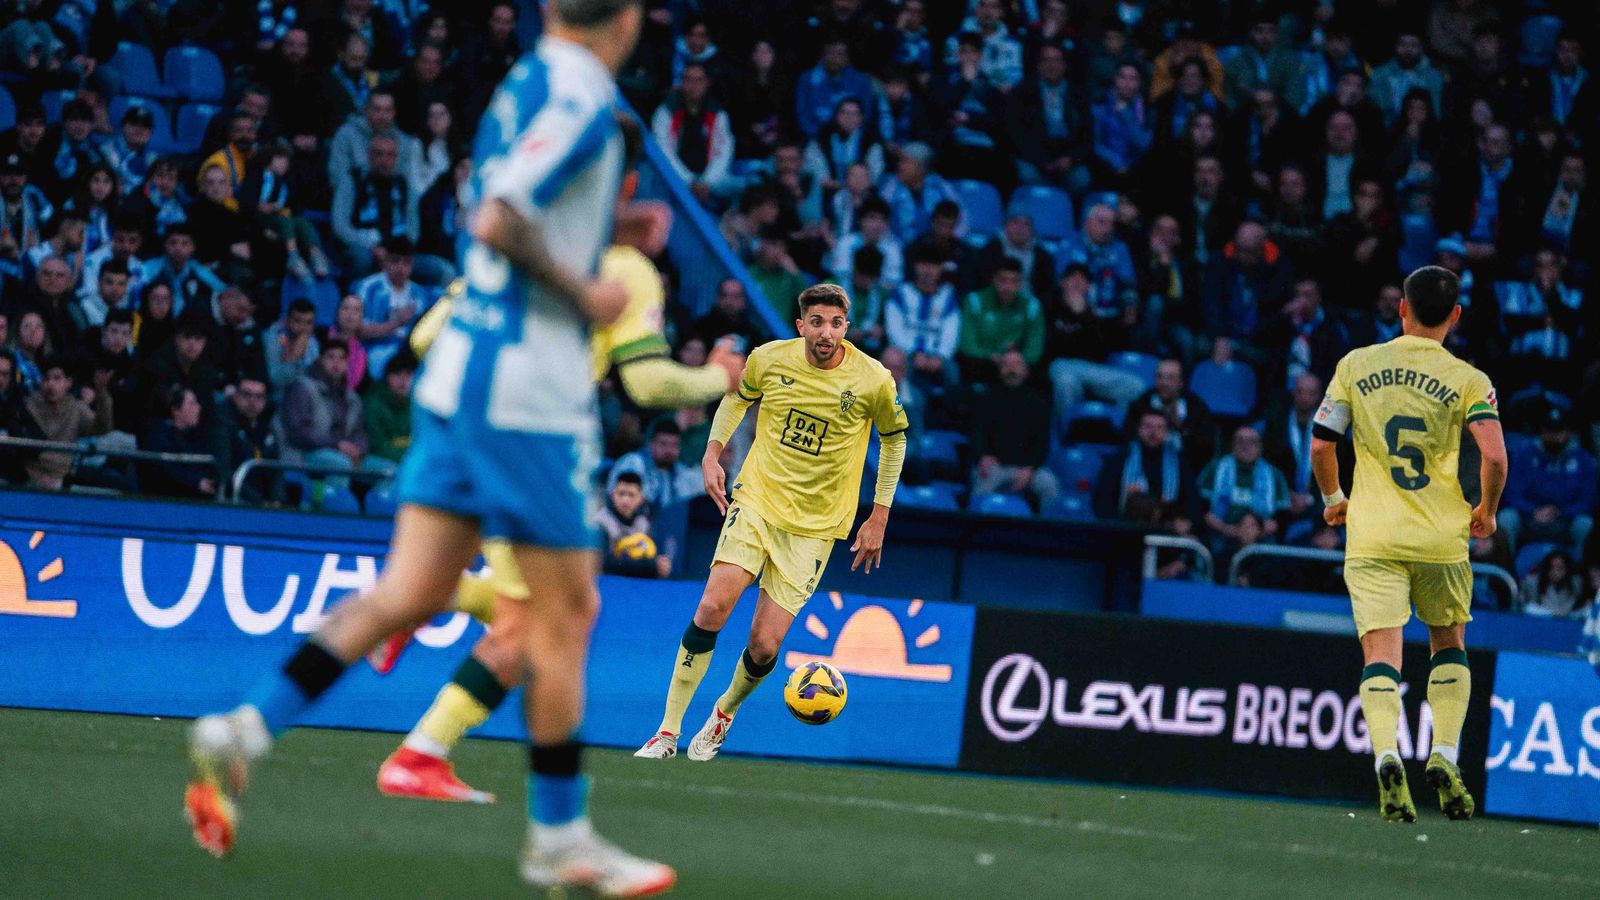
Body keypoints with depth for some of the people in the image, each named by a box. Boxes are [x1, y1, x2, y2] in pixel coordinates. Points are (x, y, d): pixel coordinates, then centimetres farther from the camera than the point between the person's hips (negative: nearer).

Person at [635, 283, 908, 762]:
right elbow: (738, 396, 17)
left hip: (815, 525, -1)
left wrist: (879, 516, 6)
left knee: (765, 646, -7)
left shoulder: (873, 380, -10)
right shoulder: (769, 359, -6)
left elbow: (894, 437, 8)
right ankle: (667, 733, -9)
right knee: (712, 608, -19)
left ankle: (726, 711, 27)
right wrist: (712, 452, 5)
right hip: (756, 499, 1)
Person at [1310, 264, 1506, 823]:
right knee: (1449, 645, 20)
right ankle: (1444, 757, 4)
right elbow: (1495, 456, -13)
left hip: (1372, 537, 0)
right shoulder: (1468, 380, -2)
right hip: (1442, 537, 0)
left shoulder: (1356, 365, 3)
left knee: (1381, 654, -5)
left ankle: (1386, 754, -29)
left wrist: (1334, 499, 22)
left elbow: (1320, 444, 4)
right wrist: (1487, 512, 6)